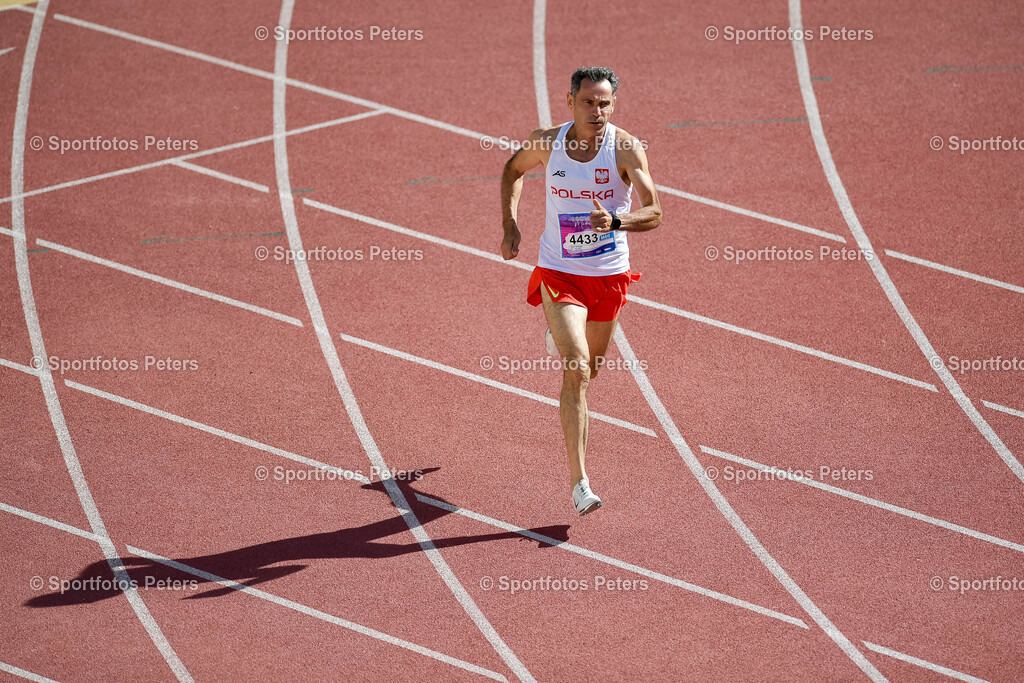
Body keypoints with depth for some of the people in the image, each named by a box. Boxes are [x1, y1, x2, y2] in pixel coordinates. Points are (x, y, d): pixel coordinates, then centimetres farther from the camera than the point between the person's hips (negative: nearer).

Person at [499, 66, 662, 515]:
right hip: (559, 272, -1)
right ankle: (578, 481, -17)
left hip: (609, 275, 2)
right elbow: (514, 169, 13)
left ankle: (561, 335, 62)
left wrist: (616, 220, -38)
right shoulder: (546, 142, -9)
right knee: (576, 369, -18)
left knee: (591, 367, 22)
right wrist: (510, 225, 2)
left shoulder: (626, 149, -15)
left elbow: (654, 213, -19)